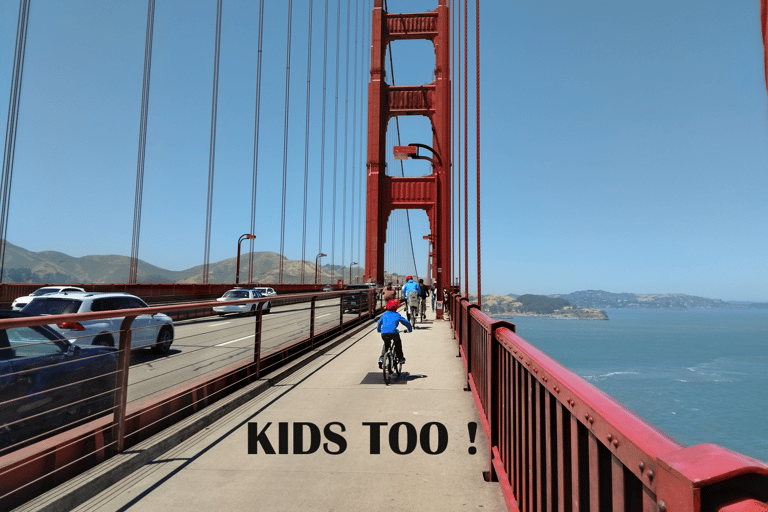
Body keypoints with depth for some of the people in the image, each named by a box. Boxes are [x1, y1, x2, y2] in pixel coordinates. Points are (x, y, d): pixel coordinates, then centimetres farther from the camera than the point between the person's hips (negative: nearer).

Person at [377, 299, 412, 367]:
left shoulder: (385, 314, 21)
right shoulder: (397, 315, 12)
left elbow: (379, 322, 33)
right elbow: (406, 322, 13)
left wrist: (378, 330, 51)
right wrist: (410, 329, 31)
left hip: (384, 333, 3)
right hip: (393, 333, -3)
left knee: (386, 344, 31)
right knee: (398, 343, 27)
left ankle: (382, 358, 15)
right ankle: (401, 358, 26)